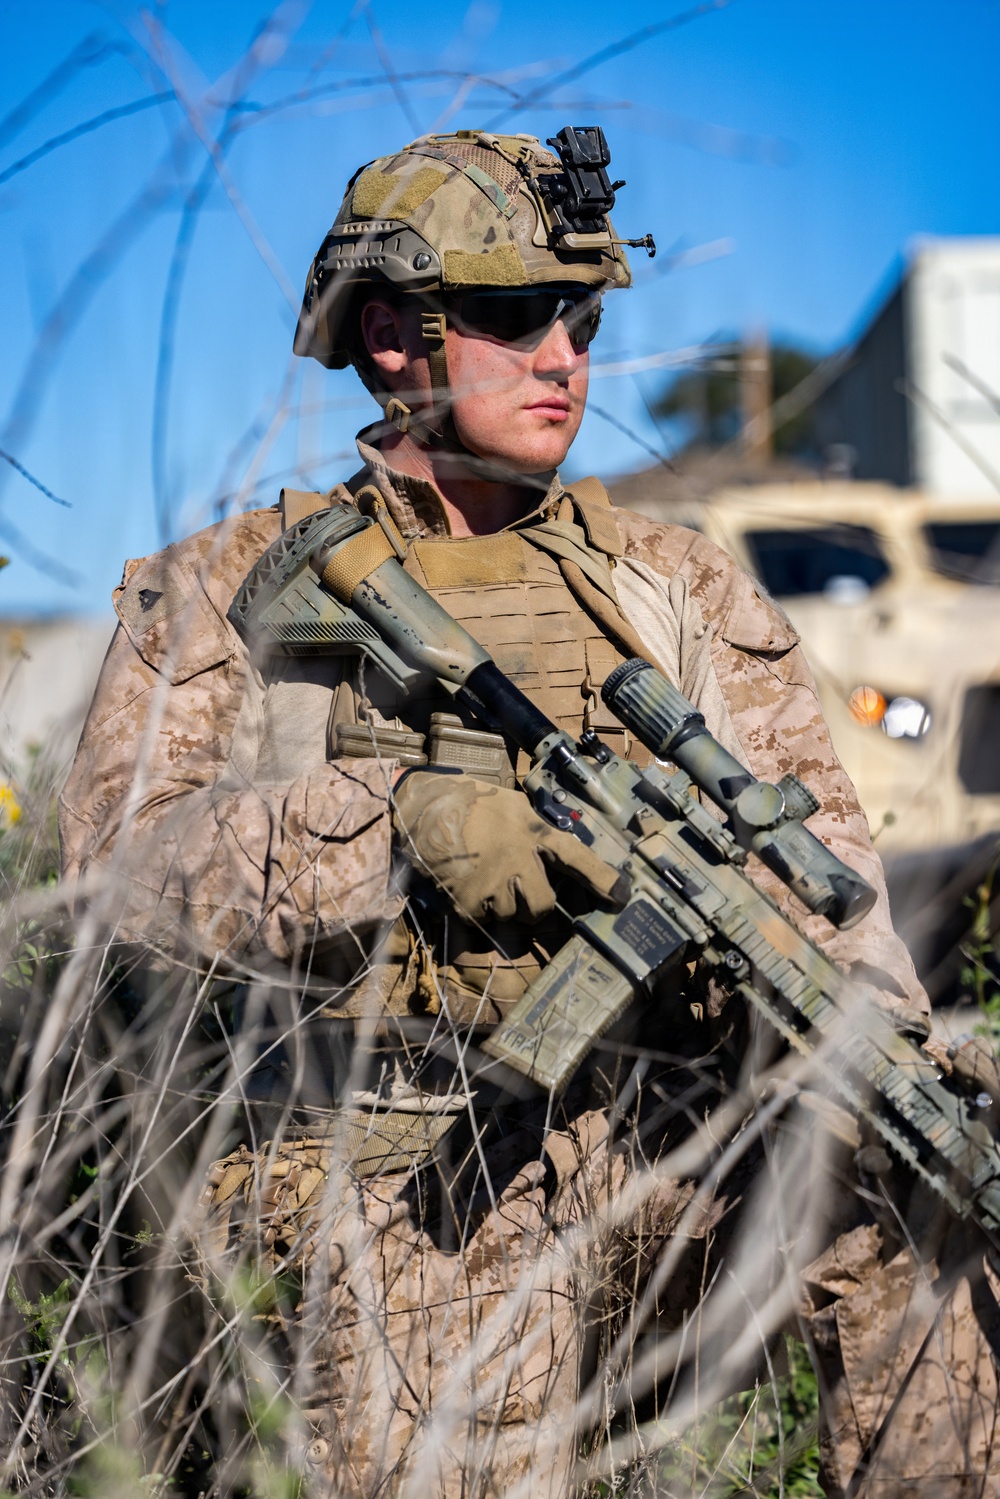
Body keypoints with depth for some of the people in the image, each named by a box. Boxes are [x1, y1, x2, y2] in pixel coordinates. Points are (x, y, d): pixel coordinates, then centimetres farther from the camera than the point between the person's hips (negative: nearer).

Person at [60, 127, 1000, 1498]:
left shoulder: (675, 586, 15)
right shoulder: (238, 589, 8)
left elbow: (805, 833, 4)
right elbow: (128, 843, -6)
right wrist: (399, 825, -21)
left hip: (683, 1151, 2)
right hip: (430, 1198, -2)